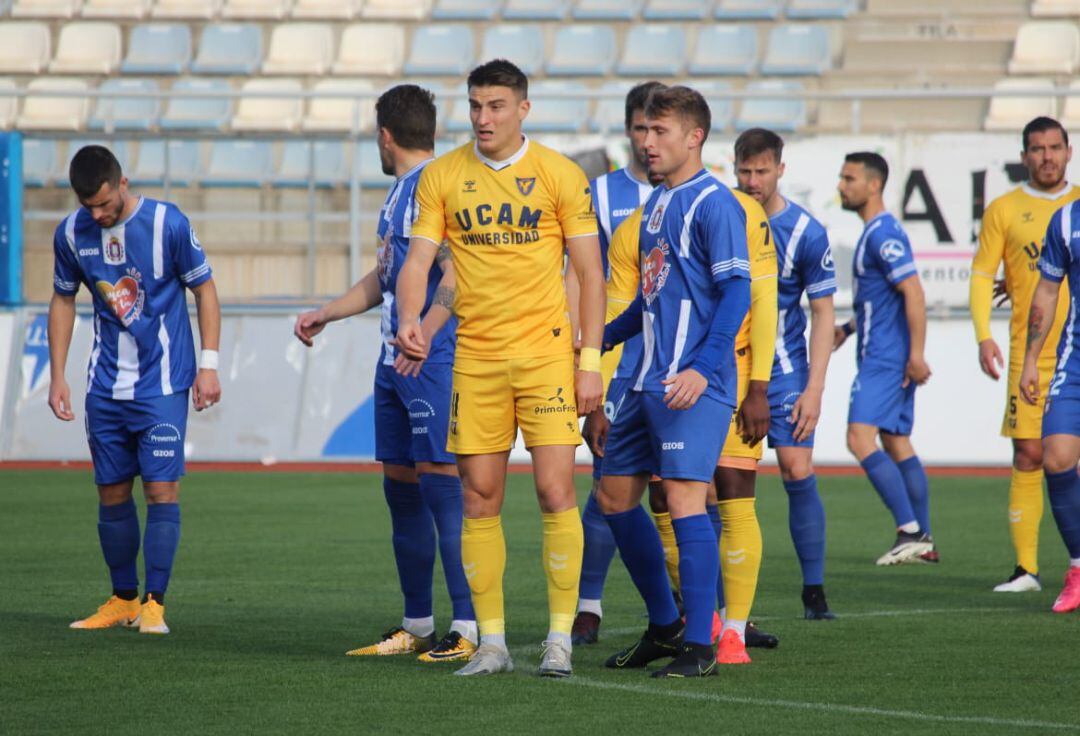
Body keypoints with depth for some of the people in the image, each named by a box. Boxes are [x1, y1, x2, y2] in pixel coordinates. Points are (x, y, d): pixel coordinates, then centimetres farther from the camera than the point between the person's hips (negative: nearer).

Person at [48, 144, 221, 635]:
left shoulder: (168, 223, -11)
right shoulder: (72, 234, -1)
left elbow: (204, 289, -2)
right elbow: (63, 301, 13)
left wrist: (208, 365, -7)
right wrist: (57, 376, 9)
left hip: (163, 384, -4)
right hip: (106, 388, 4)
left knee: (162, 488, -9)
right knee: (112, 492, 6)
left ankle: (154, 603, -4)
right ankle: (123, 599, 18)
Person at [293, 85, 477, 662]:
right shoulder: (398, 191, 19)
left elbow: (456, 274, -22)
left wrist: (423, 336, -31)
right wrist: (325, 314, 31)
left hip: (432, 364, -10)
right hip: (395, 364, 10)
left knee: (440, 482, -10)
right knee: (400, 487, 12)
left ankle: (470, 629, -8)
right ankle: (416, 627, 19)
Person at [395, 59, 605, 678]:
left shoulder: (561, 175, -1)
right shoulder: (441, 177, 4)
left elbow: (591, 273, 1)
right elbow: (417, 260, 2)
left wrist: (590, 361, -4)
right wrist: (410, 319, -19)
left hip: (545, 351, -2)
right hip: (475, 356, 2)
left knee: (556, 493, -9)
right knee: (480, 500, 3)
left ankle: (560, 639, -1)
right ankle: (492, 643, 11)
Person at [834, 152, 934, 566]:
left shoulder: (883, 235, -15)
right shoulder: (876, 233, 17)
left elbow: (913, 294, -22)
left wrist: (916, 355, -25)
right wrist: (848, 329, 21)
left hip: (884, 359, -11)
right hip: (887, 357, 11)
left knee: (861, 438, -16)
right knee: (896, 443, 11)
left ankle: (910, 531, -19)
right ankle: (922, 540, 14)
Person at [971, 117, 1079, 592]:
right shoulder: (1004, 210, 5)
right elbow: (982, 273, 3)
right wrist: (983, 334, -9)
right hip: (1029, 353, -1)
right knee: (1028, 455, -4)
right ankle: (1026, 568, -1)